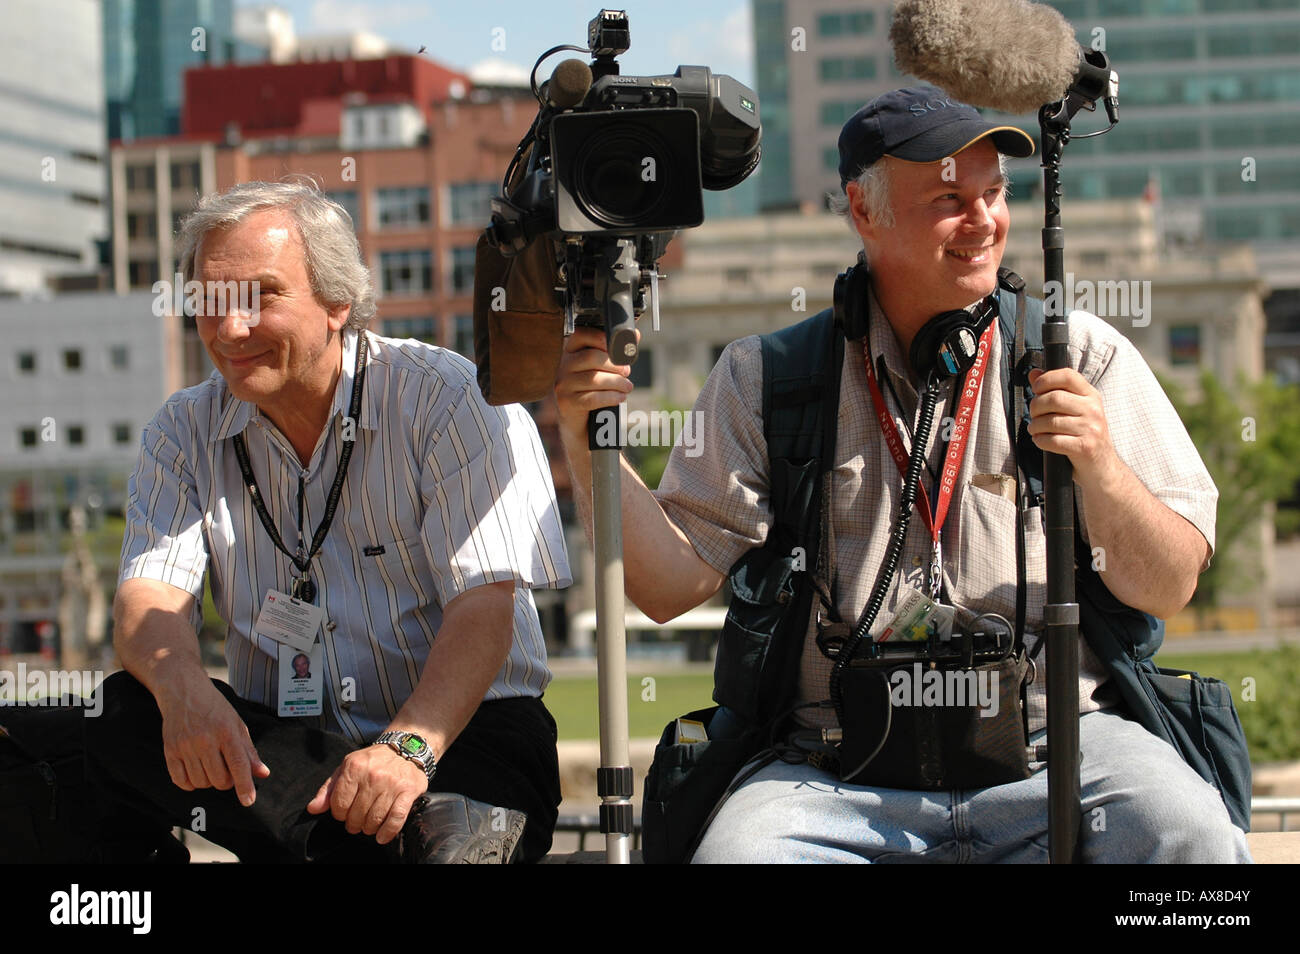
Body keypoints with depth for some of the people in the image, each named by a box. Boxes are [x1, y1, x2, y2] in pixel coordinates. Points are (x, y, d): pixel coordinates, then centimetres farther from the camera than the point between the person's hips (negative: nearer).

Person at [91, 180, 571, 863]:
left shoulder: (448, 399, -5)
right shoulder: (187, 431, 9)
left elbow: (483, 605, -14)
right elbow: (151, 595, -4)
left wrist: (409, 745, -31)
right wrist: (183, 689, -29)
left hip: (459, 730, -6)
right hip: (274, 738, 6)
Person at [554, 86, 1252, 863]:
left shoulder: (1079, 356, 10)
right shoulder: (766, 380, 10)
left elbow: (1170, 588, 5)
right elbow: (670, 584, 5)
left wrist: (1101, 470, -14)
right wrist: (589, 443, -9)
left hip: (1060, 749, 0)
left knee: (1188, 833, -31)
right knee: (735, 851, -30)